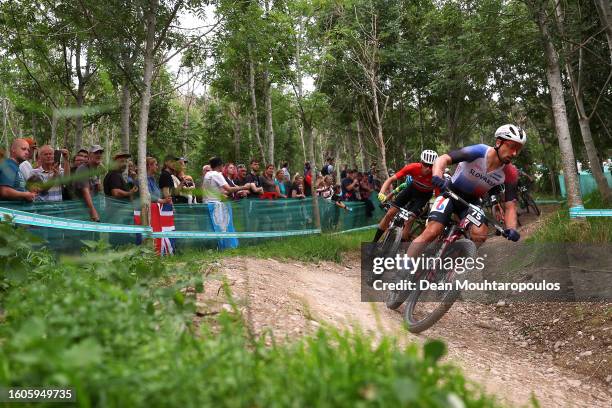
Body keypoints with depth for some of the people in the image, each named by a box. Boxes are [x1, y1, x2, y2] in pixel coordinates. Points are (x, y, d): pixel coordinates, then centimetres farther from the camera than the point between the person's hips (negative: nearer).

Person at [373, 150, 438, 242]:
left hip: (424, 194, -2)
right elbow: (391, 179, -28)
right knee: (390, 214, -3)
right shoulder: (413, 167, -31)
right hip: (412, 188, 2)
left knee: (408, 221, -18)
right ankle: (374, 242, 11)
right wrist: (382, 193, -43)